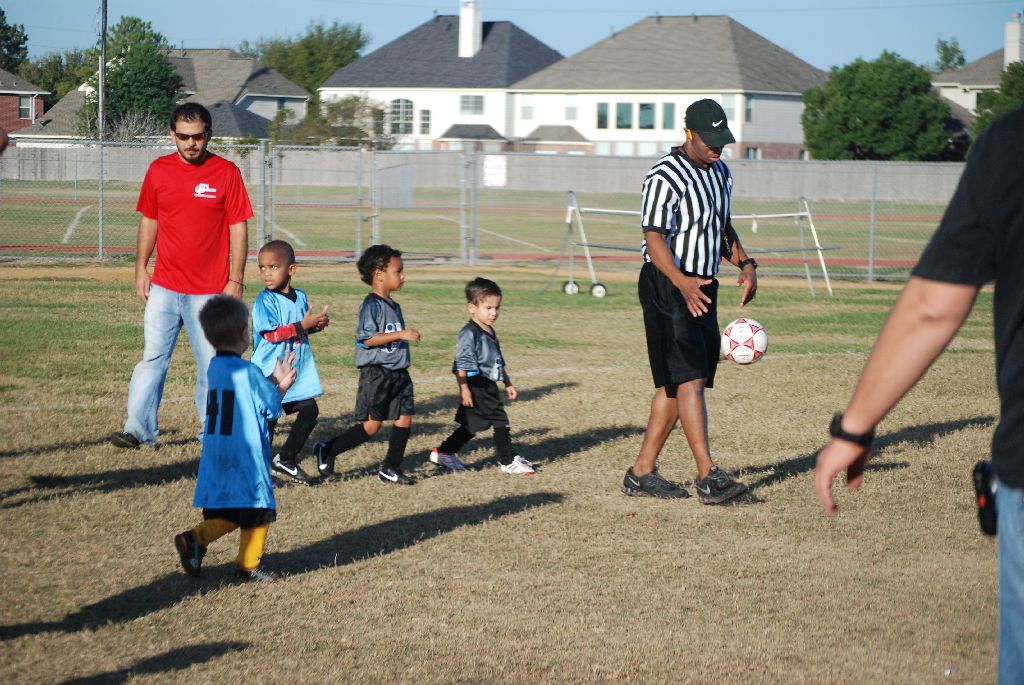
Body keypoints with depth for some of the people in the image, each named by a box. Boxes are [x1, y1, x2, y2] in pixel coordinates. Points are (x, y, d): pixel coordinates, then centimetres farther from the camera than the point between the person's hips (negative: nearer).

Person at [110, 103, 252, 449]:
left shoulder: (226, 173, -3)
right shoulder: (159, 170, 5)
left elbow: (238, 229, -2)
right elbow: (149, 222, 13)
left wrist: (236, 281, -6)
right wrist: (141, 270, 8)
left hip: (209, 290, -2)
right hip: (164, 287, 2)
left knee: (212, 363, 3)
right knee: (153, 357, -2)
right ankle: (138, 429, -2)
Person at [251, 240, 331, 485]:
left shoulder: (300, 297, 8)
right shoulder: (265, 301, -13)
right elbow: (271, 333, -22)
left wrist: (316, 325, -2)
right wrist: (304, 325, -24)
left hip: (299, 371, 6)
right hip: (271, 372, -6)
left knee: (309, 410, 6)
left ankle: (286, 459, 18)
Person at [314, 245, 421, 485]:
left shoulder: (394, 307, 14)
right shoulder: (371, 305, -14)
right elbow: (367, 338, -23)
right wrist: (400, 334, -24)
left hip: (398, 373, 9)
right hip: (376, 373, -9)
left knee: (404, 419, 4)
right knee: (371, 425, -7)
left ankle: (391, 468, 14)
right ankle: (327, 450, 6)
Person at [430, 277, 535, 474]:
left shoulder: (490, 332, 16)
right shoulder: (469, 333, -14)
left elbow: (499, 362, 26)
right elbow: (461, 363, -19)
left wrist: (508, 384, 26)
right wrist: (464, 389, -23)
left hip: (489, 386, 10)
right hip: (476, 386, -10)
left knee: (471, 425, 15)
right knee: (501, 422, -8)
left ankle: (443, 453, 25)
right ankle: (509, 461, -1)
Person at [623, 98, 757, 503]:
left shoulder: (719, 172, 14)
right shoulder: (665, 177, -14)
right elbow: (654, 239, -19)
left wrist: (744, 263, 9)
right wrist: (683, 283, -33)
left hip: (703, 287, 9)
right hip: (666, 287, -9)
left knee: (673, 384, 9)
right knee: (689, 378, -16)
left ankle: (642, 473, 15)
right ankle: (708, 477, -21)